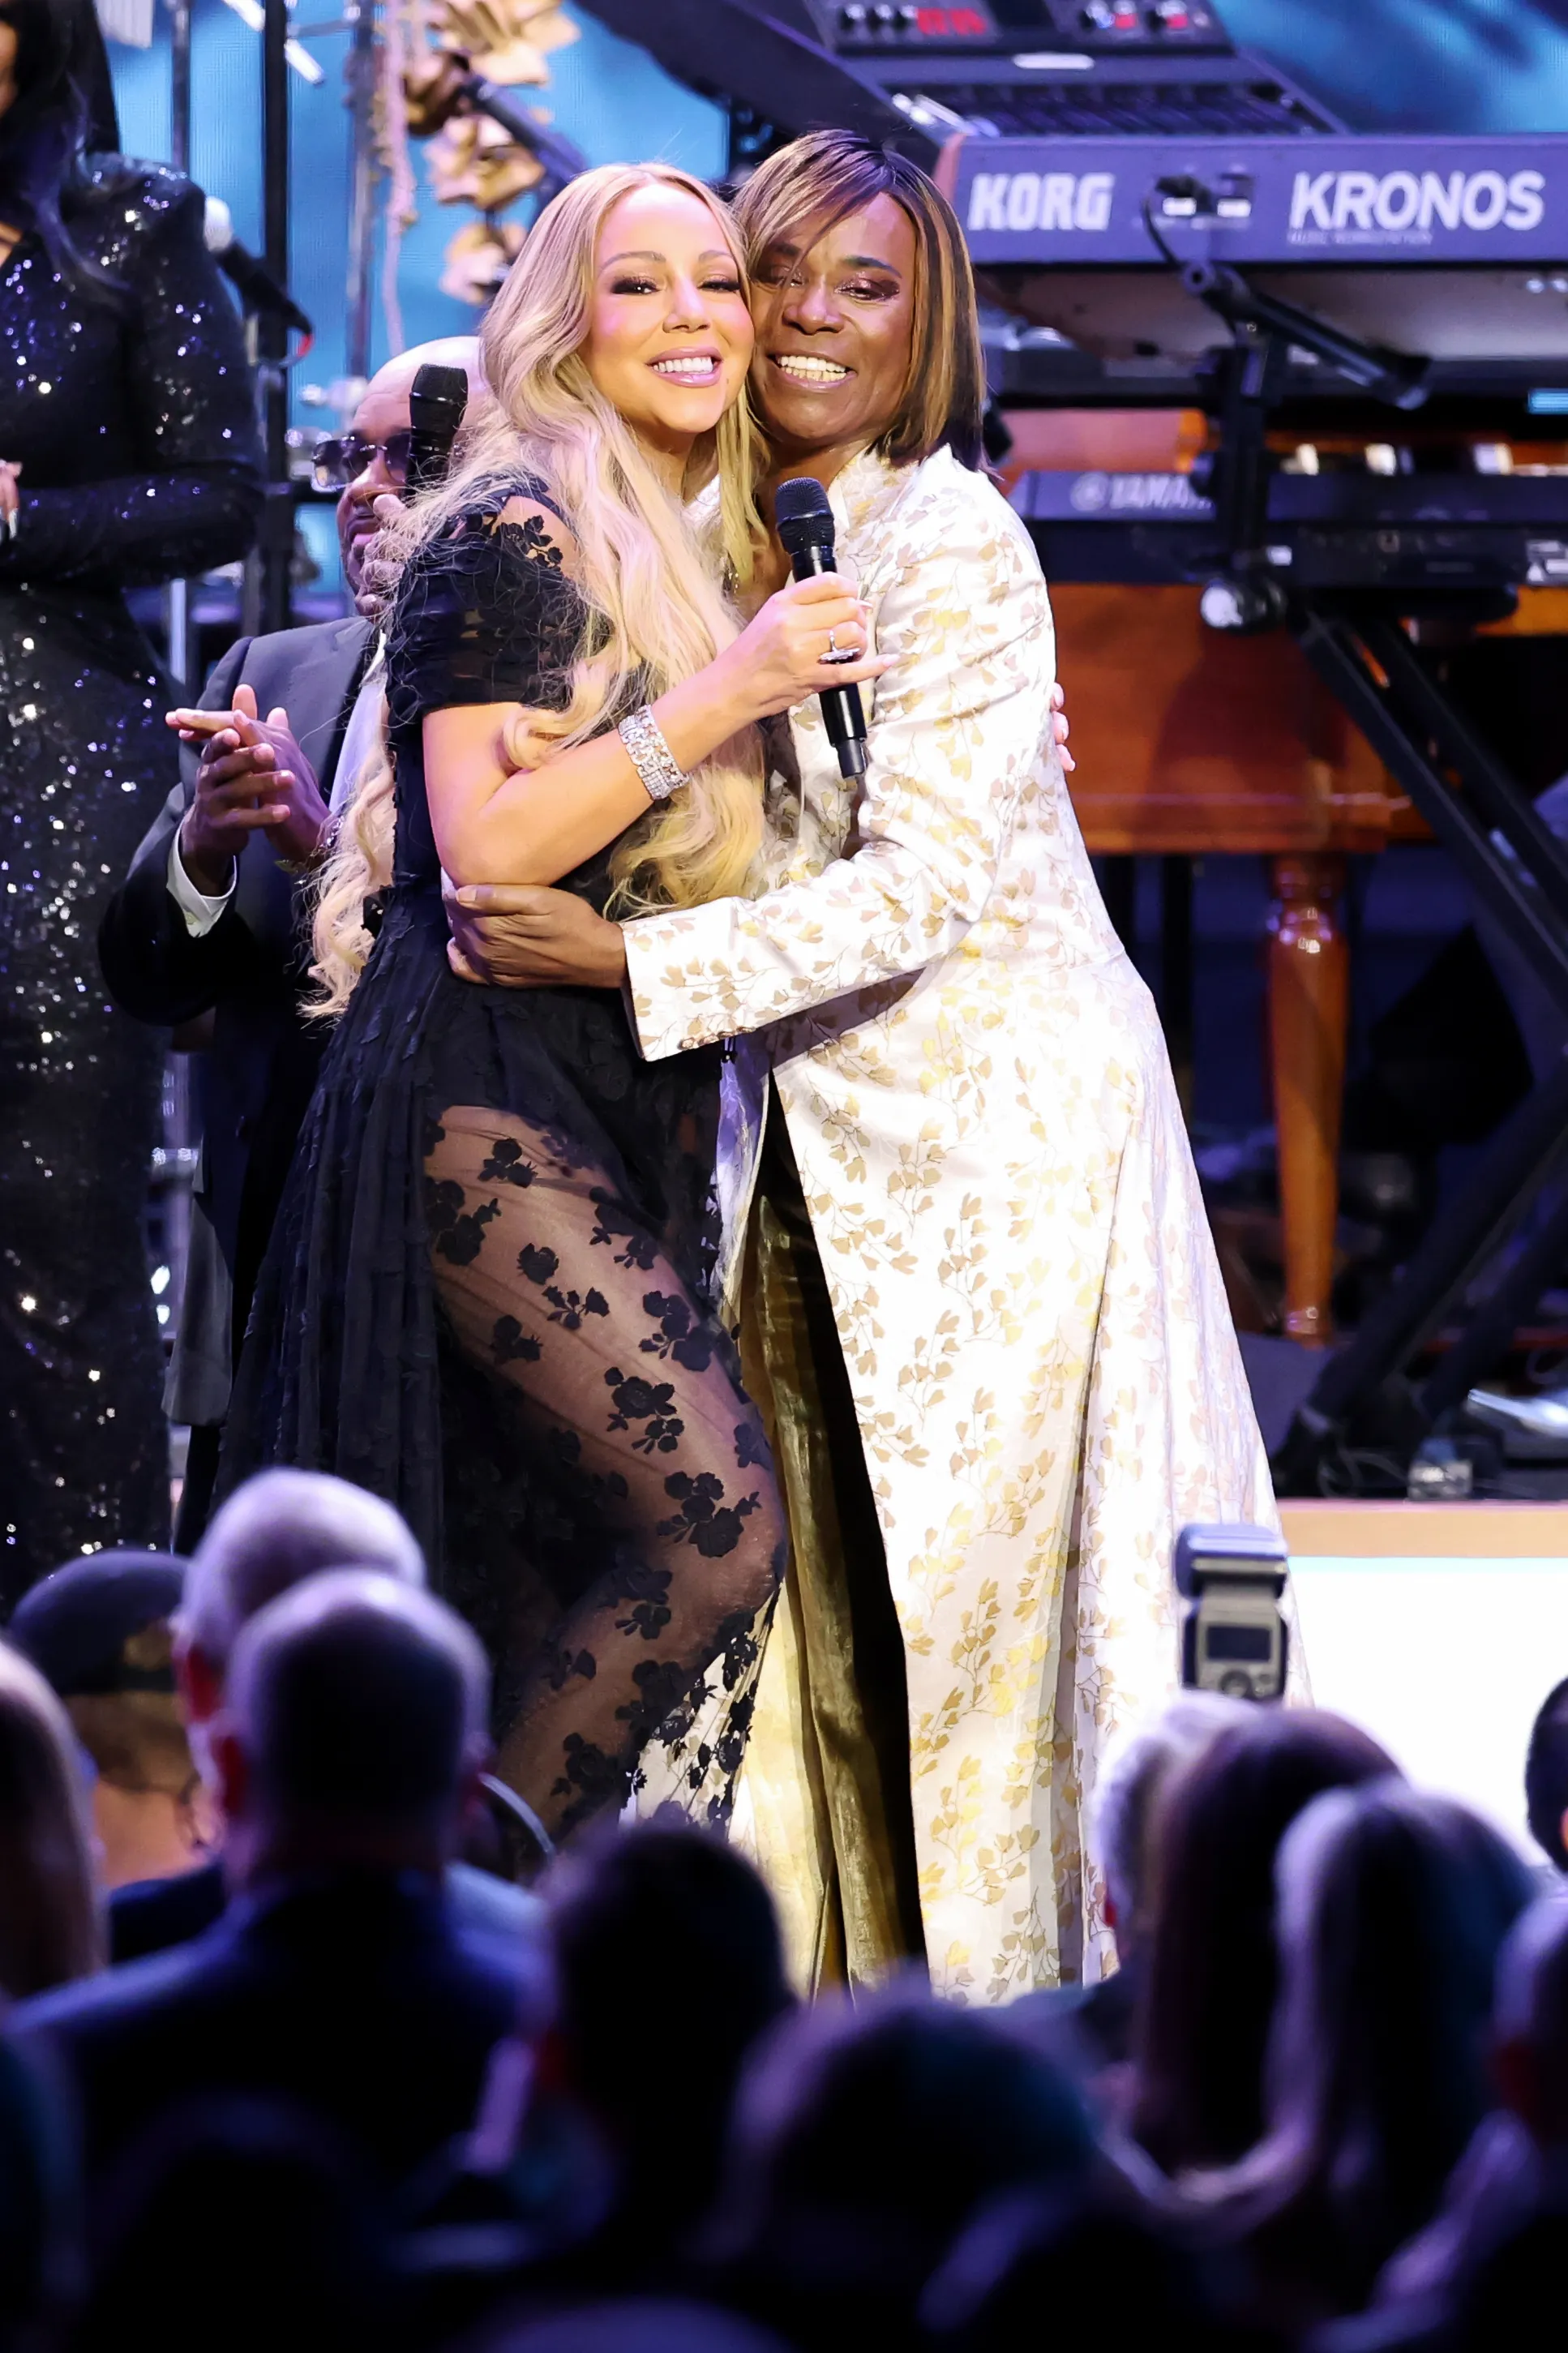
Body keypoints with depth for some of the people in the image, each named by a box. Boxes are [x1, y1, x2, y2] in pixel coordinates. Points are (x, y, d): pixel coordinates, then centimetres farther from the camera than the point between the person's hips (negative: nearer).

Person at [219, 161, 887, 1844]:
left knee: (562, 1607, 4)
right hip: (489, 1106, -9)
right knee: (716, 1515, -21)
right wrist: (722, 696, -16)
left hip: (638, 1118, 9)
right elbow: (484, 849, -15)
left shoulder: (718, 556, 18)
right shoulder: (513, 537, -7)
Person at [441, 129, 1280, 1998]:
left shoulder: (945, 540, -12)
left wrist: (625, 961, -22)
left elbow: (922, 884, -19)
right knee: (830, 1601, 5)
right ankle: (855, 2005, 9)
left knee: (976, 1579, -5)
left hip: (993, 1122, -7)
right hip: (816, 1144, 7)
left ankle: (1028, 2014, 1)